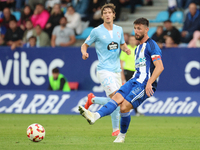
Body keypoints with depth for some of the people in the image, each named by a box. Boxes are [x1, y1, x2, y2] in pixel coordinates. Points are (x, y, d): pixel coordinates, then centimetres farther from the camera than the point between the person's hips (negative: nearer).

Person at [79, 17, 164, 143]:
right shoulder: (138, 48, 23)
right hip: (135, 81, 8)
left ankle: (122, 136, -5)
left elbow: (160, 67, -16)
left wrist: (149, 83, -24)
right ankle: (95, 116, -34)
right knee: (116, 98, -16)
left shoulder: (151, 45, -7)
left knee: (125, 107, -19)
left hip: (145, 85, -8)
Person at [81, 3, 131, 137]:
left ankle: (93, 100, 33)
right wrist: (84, 53, -18)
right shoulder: (97, 31, -4)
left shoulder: (119, 30, 10)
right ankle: (116, 129, -4)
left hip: (116, 70, 6)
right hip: (104, 70, -6)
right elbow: (85, 45, 4)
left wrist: (126, 48, 1)